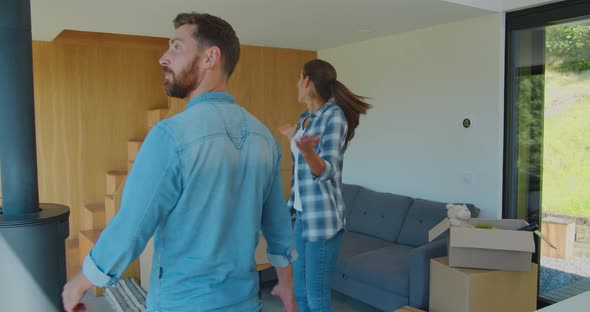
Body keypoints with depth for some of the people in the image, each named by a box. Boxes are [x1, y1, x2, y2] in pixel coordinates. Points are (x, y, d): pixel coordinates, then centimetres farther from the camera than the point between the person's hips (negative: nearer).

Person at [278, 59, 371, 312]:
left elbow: (326, 171, -20)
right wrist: (295, 138, 36)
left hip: (322, 218, -9)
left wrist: (307, 151, -40)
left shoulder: (334, 115, -13)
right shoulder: (305, 118, 11)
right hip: (303, 214, 9)